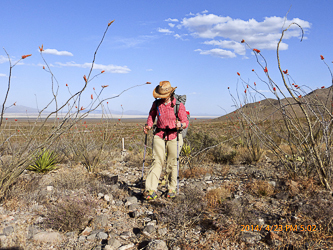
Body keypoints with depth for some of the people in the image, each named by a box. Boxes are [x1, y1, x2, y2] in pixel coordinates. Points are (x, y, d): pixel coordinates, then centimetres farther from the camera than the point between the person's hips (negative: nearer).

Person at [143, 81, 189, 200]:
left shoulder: (178, 105, -7)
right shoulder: (156, 103, 3)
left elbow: (185, 122, -6)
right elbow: (151, 115, 20)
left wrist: (180, 124, -29)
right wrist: (149, 125, 1)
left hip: (173, 136, -1)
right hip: (159, 135, 2)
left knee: (172, 163, 6)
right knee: (157, 161, -8)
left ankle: (172, 189, 22)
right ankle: (151, 190, -12)